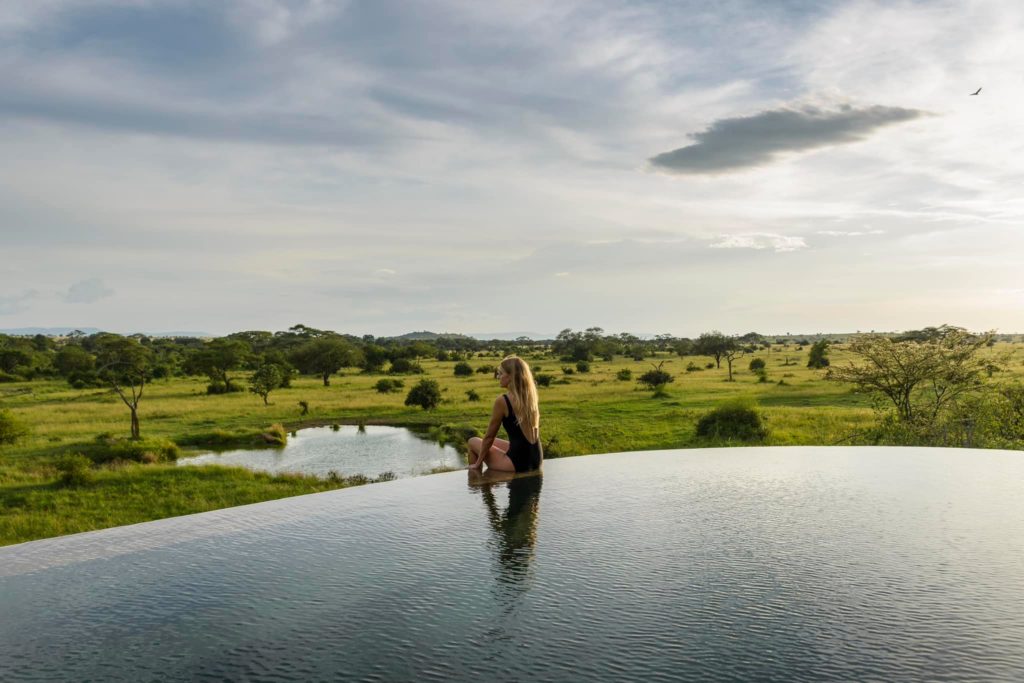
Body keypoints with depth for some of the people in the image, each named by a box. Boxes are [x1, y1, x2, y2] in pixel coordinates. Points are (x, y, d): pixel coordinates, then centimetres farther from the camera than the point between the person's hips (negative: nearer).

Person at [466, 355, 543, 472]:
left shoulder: (502, 401, -14)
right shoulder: (530, 397, 5)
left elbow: (489, 437, -5)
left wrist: (478, 463, 8)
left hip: (518, 462, -7)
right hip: (536, 460, 7)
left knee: (473, 442, 14)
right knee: (494, 442, 29)